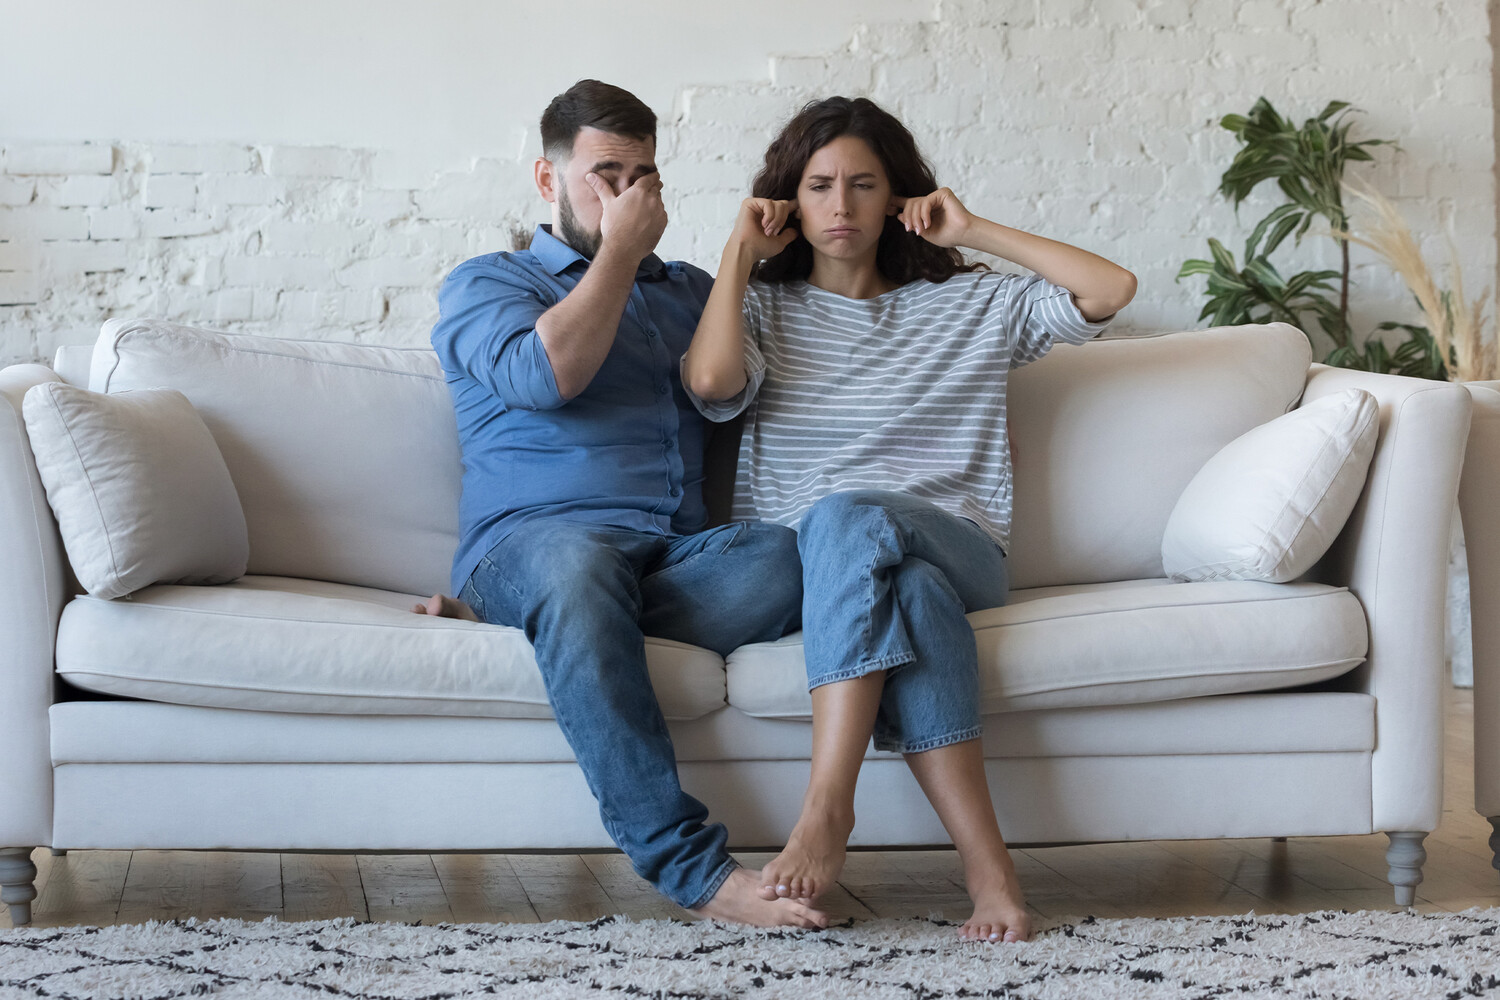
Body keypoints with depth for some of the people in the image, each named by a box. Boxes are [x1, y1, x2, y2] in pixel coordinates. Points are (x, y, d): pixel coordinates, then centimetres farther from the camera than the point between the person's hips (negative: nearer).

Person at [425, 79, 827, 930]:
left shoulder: (692, 291, 31)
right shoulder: (485, 285, 16)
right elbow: (544, 373, -5)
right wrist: (621, 251, 4)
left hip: (683, 556, 4)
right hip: (537, 537, -3)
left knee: (796, 558, -32)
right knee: (576, 558, -43)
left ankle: (521, 624, -28)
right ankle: (692, 867, -45)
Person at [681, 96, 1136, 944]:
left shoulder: (972, 305, 20)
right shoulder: (766, 307, 20)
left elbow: (1112, 290, 7)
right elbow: (710, 380, -4)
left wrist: (976, 232, 10)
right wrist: (740, 252, 7)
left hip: (955, 547, 0)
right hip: (797, 559, 0)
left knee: (848, 521, -37)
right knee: (904, 588, -38)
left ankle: (829, 807, -47)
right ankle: (986, 862, -47)